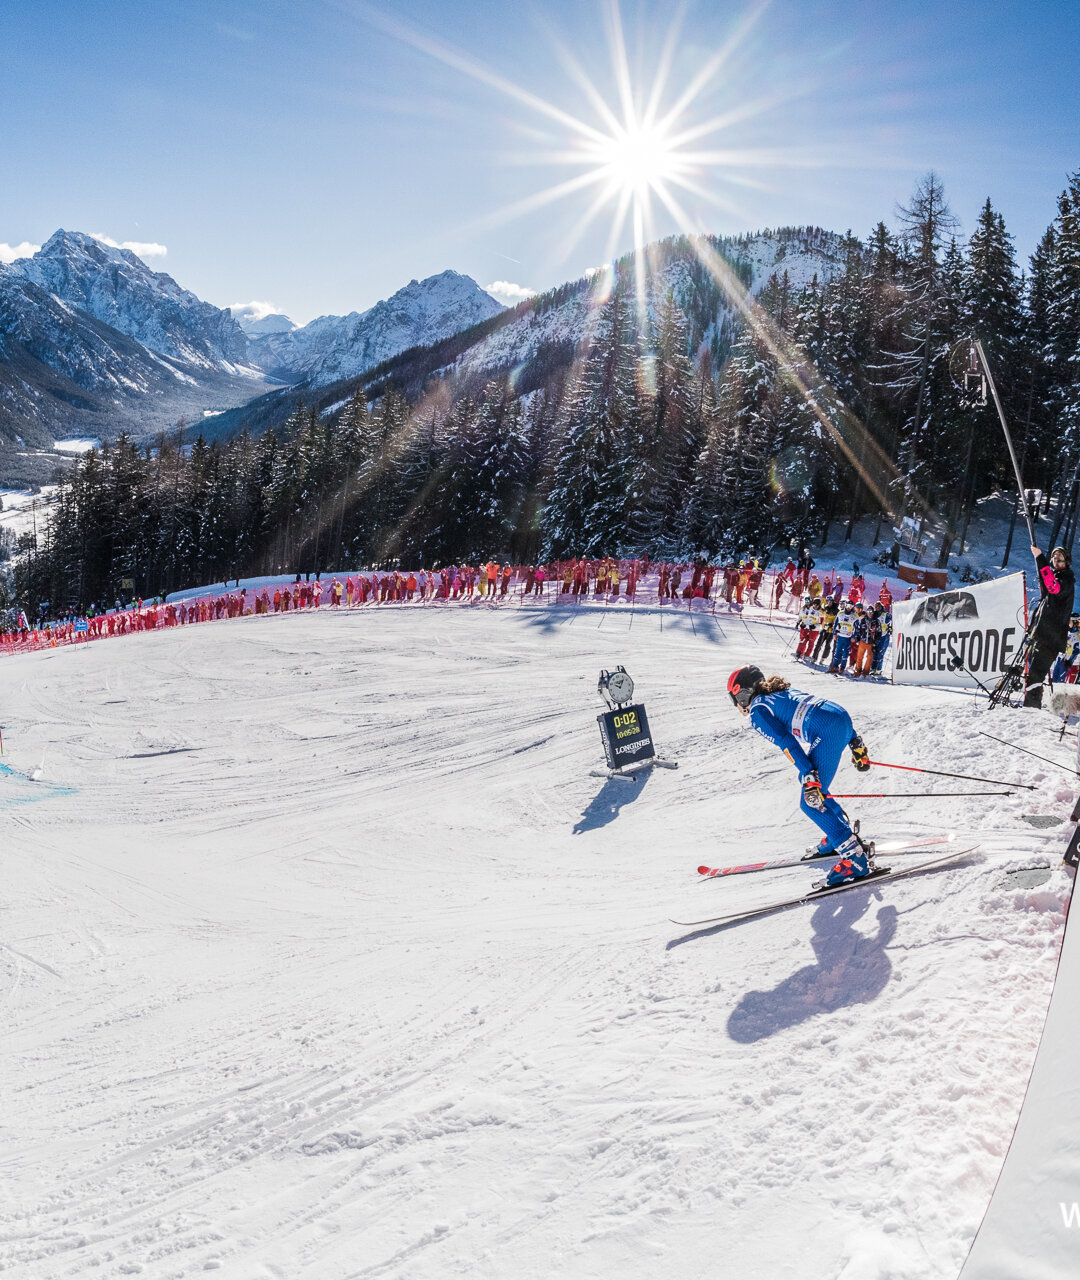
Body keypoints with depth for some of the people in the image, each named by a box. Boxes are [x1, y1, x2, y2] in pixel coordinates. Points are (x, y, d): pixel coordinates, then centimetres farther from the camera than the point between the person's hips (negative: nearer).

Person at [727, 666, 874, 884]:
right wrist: (855, 743, 23)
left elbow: (786, 742, -9)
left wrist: (808, 775, -16)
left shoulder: (757, 712, 5)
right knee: (813, 788, 26)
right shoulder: (785, 692, 29)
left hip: (827, 733, -9)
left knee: (811, 803, -4)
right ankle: (840, 837, 36)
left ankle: (857, 859, -8)